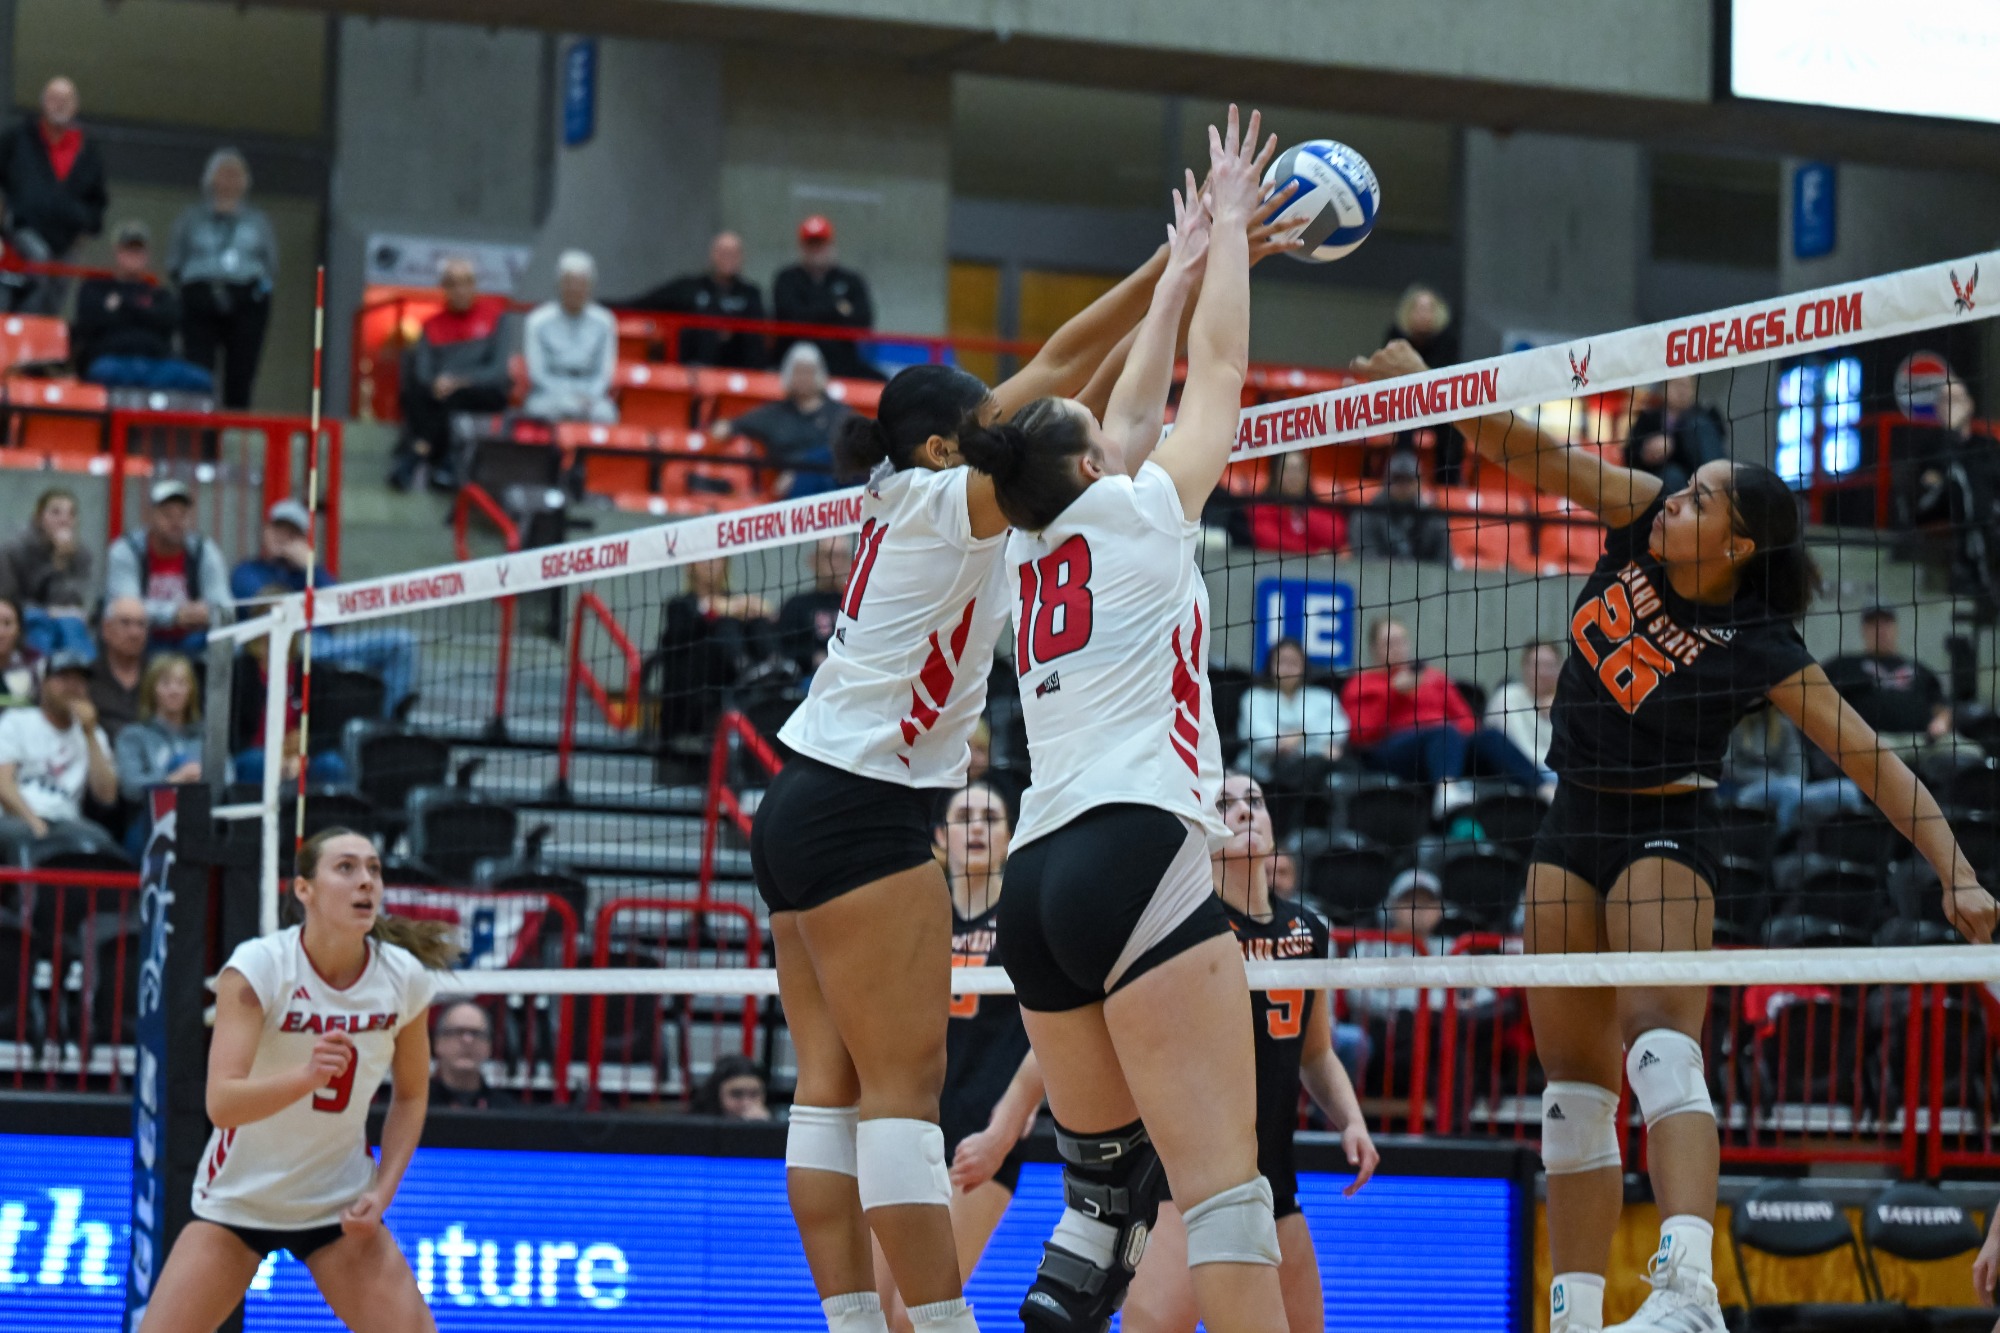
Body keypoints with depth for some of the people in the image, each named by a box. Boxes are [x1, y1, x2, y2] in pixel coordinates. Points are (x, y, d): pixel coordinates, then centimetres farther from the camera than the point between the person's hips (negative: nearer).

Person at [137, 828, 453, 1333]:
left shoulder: (405, 978, -10)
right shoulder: (257, 966, -20)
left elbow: (410, 1096, 6)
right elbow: (221, 1103, -29)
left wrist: (382, 1192, -7)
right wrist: (308, 1074, -46)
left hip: (340, 1204, 2)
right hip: (239, 1197, -2)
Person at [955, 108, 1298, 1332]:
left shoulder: (1034, 553, 20)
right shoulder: (1137, 515, 4)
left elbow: (1132, 420, 33)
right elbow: (1219, 371, 14)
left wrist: (1181, 268, 41)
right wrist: (1229, 232, 27)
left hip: (1039, 880, 8)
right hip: (1138, 858, -8)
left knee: (1109, 1177, 14)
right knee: (1225, 1187, -15)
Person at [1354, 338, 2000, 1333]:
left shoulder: (1759, 650, -16)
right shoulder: (1640, 521, -3)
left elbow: (1873, 760, -17)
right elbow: (1534, 456, -3)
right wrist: (1424, 386, -13)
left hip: (1662, 838, -7)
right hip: (1570, 831, 7)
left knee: (1659, 1043, -29)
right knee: (1573, 1085, 6)